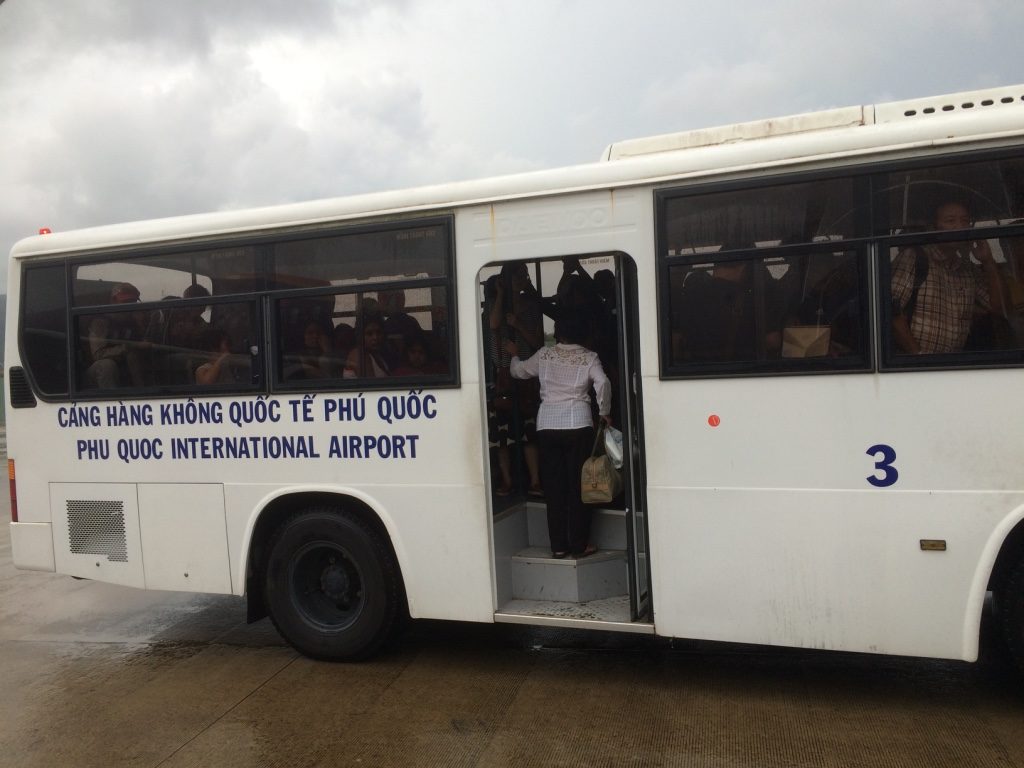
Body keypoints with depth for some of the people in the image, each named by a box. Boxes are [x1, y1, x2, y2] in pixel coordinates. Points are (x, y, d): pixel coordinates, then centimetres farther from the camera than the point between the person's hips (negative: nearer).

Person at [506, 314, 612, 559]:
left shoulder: (544, 355, 10)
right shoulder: (588, 357, 5)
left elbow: (519, 371, 24)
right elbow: (602, 383, -11)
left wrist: (514, 355, 44)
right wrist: (604, 412, 1)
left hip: (547, 425, 2)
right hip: (578, 424, -2)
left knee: (554, 486, 6)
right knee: (578, 485, 4)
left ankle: (558, 545, 9)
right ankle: (579, 544, 8)